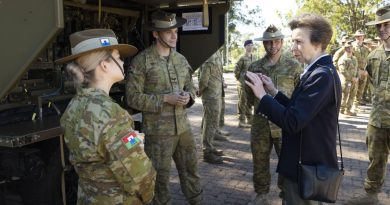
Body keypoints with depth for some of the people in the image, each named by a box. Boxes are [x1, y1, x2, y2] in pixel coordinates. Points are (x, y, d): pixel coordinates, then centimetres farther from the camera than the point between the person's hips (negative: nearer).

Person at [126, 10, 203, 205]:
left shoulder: (181, 59, 8)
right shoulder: (141, 61, -10)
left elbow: (191, 86, 17)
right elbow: (133, 97, -12)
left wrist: (188, 96, -7)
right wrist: (166, 98, -19)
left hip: (183, 126, 5)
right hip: (158, 130, -5)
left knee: (190, 169, 17)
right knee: (160, 175, 9)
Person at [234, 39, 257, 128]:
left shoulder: (254, 58, 9)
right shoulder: (242, 58, -10)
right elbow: (236, 71, -8)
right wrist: (240, 80, -2)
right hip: (243, 84, -6)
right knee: (242, 102, -1)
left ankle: (249, 120, 24)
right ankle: (241, 121, 6)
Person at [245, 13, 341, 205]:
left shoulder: (322, 75, -24)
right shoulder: (319, 71, 7)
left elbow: (294, 122, -29)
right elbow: (297, 109, 10)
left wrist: (262, 95, -21)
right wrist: (274, 92, 1)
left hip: (307, 165, -10)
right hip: (311, 162, 10)